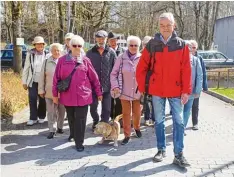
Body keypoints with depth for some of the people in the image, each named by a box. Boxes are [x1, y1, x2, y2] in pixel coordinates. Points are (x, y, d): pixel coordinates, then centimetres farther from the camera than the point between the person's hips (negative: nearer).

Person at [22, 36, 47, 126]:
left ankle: (41, 117, 25)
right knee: (32, 99, 2)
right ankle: (33, 118, 12)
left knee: (42, 100, 10)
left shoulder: (47, 54, -3)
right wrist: (24, 82, 3)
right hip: (33, 81, 1)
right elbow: (26, 68, 4)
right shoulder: (30, 54, -1)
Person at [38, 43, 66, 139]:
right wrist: (41, 90, 2)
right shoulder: (46, 62, 5)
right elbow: (42, 77, 5)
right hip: (50, 92, 0)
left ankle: (60, 127, 28)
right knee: (51, 112, 2)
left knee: (61, 111, 12)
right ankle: (52, 130, 9)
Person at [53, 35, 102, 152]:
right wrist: (55, 94, 2)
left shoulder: (85, 60, 2)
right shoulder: (62, 60, 2)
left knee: (80, 119, -1)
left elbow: (94, 77, 5)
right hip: (67, 96, 1)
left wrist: (98, 92, 7)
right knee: (71, 118, 17)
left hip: (83, 95, -1)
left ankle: (79, 142, 7)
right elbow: (56, 78, 3)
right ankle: (73, 134, 41)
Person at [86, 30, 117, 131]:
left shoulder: (111, 52, 0)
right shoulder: (90, 53, 3)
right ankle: (96, 121, 37)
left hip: (107, 86, -1)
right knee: (93, 107, 13)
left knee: (106, 109, 7)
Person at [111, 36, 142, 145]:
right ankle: (127, 135, 19)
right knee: (126, 114, 8)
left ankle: (137, 128, 43)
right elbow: (114, 74, -1)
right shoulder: (121, 58, -7)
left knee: (137, 113, 16)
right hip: (125, 91, -1)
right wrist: (115, 86, -10)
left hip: (138, 91, 1)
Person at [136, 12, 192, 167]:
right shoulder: (152, 44, -1)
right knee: (159, 121, 11)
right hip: (157, 90, 1)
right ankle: (161, 149, 25)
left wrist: (186, 90, -8)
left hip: (176, 90, 0)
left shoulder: (181, 45, -2)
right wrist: (142, 88, 0)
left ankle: (179, 154, 11)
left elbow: (186, 70, -4)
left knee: (178, 121, 1)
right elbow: (142, 68, 2)